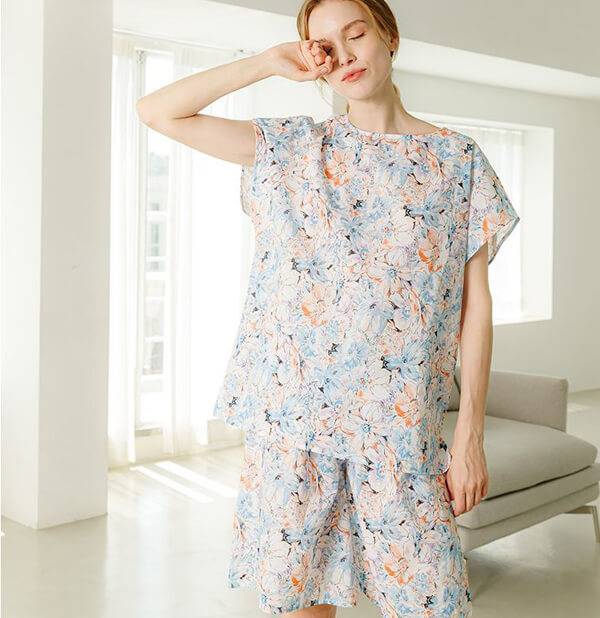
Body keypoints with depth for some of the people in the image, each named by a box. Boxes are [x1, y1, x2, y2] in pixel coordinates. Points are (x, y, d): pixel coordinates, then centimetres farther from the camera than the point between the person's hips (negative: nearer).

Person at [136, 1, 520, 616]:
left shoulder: (457, 157, 5)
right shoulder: (292, 146, 7)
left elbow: (476, 302, 2)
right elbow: (156, 110, 3)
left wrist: (470, 431, -4)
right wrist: (269, 63, 1)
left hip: (402, 423, -1)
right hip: (289, 412, 1)